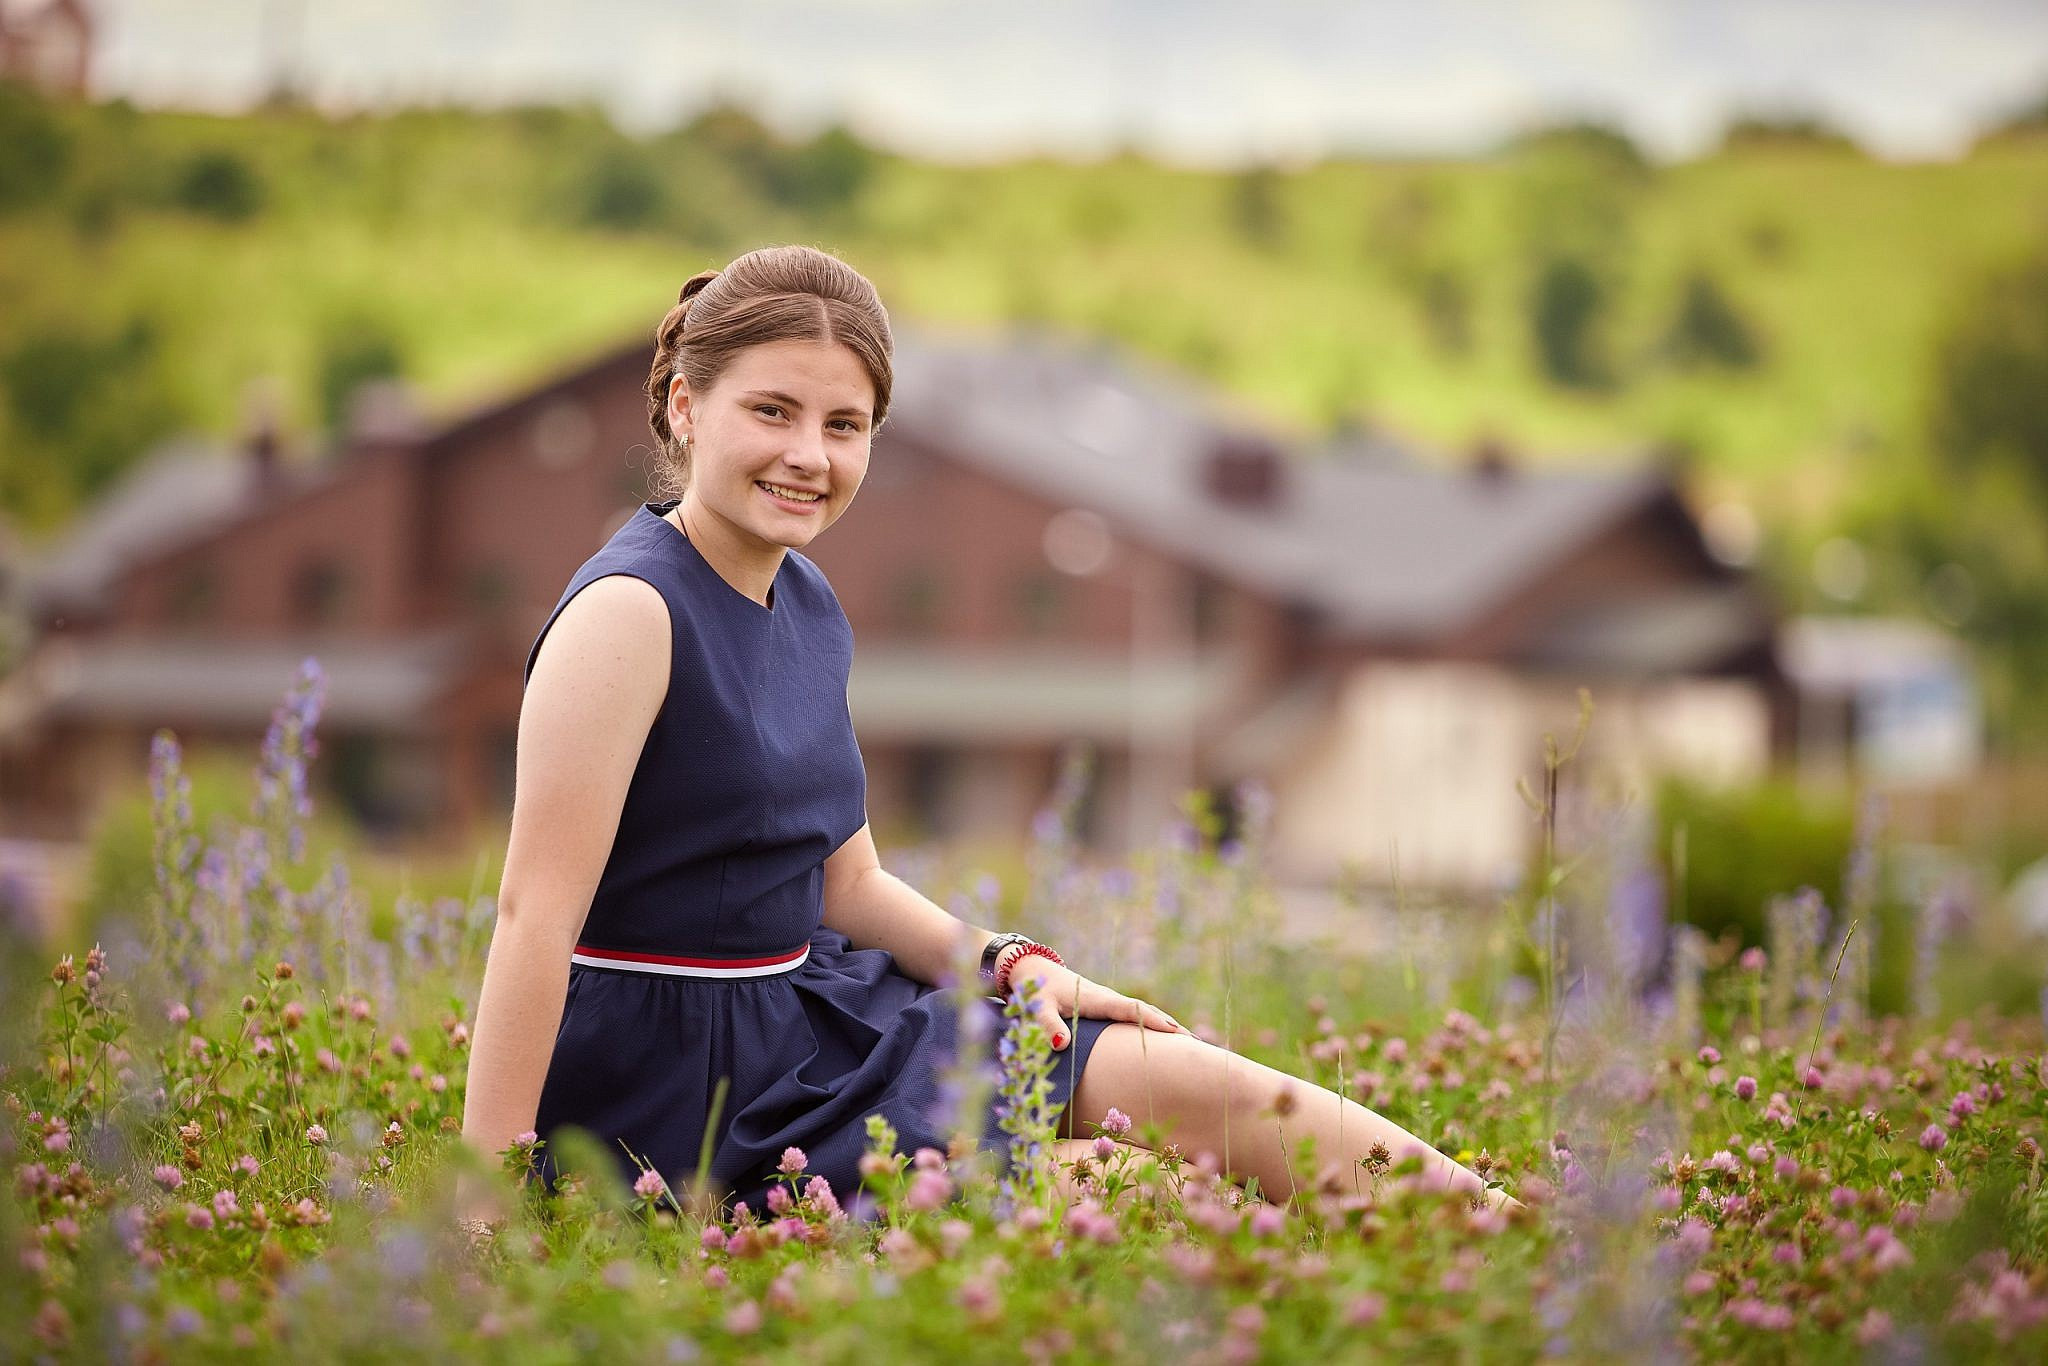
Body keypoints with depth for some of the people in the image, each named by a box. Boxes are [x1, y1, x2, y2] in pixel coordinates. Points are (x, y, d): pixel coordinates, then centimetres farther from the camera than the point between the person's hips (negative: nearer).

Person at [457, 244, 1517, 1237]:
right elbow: (535, 911, -23)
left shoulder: (809, 608, 8)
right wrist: (488, 1192, -26)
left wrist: (1012, 965, 1)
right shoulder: (629, 613, -19)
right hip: (668, 1089, -8)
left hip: (807, 1013, 8)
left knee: (1180, 1079, 1)